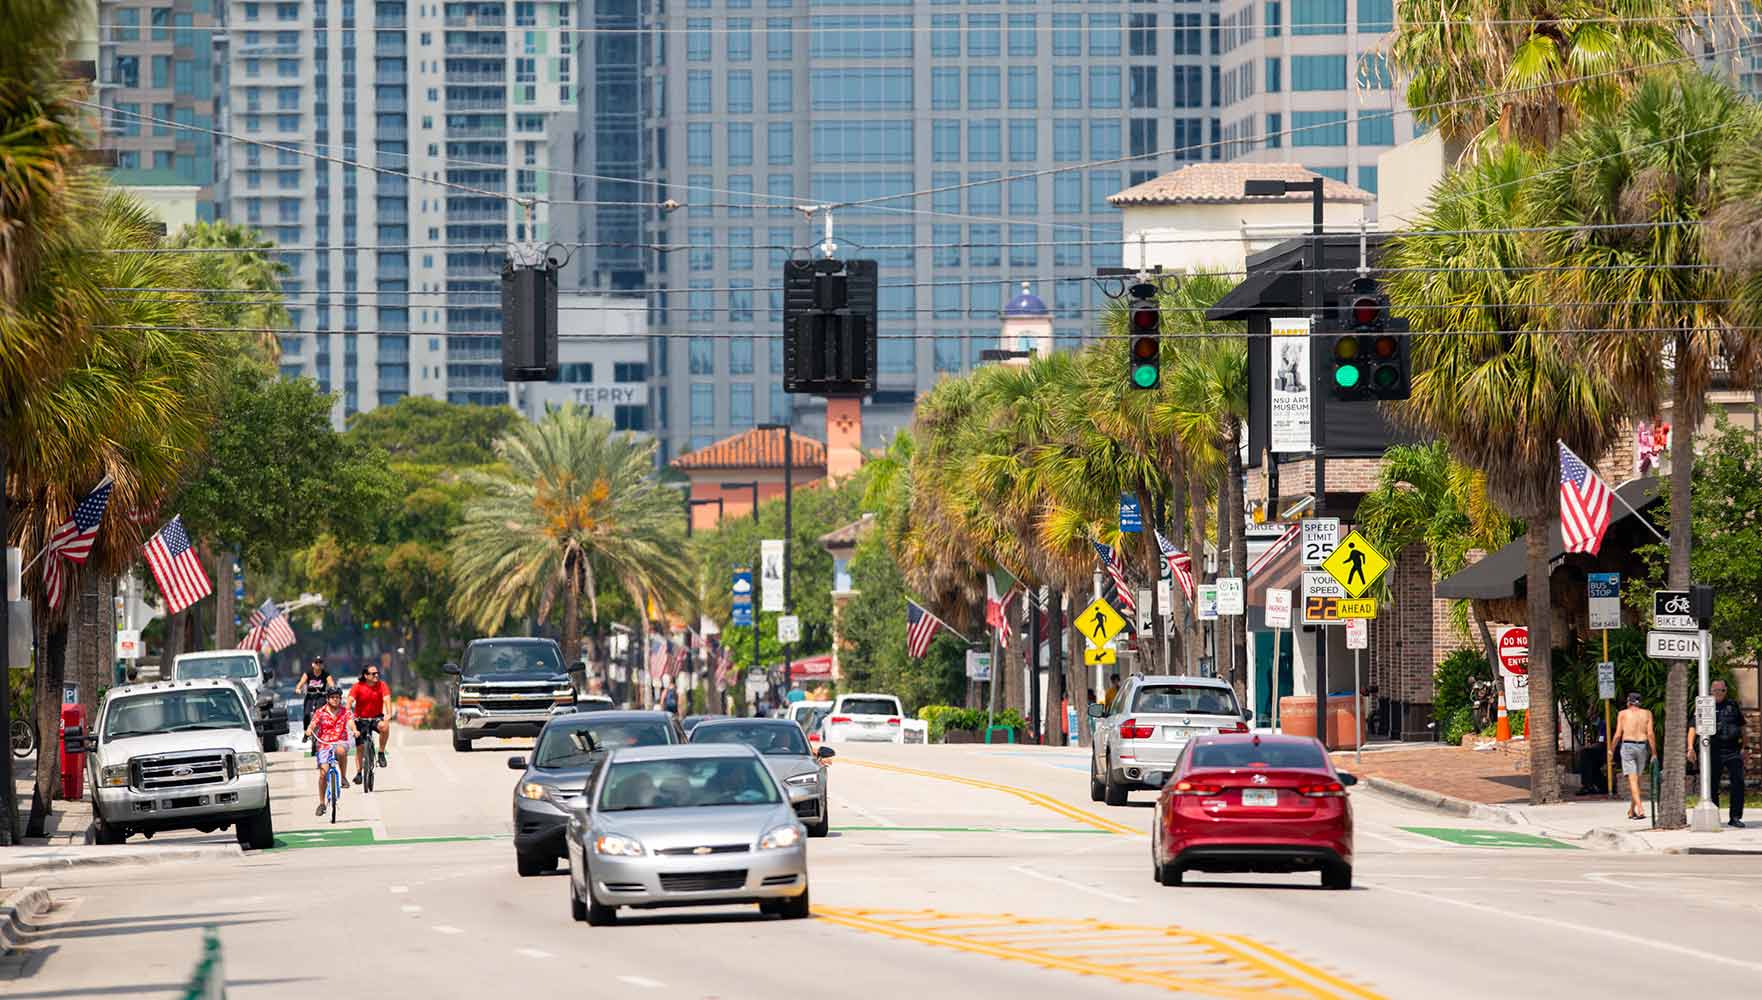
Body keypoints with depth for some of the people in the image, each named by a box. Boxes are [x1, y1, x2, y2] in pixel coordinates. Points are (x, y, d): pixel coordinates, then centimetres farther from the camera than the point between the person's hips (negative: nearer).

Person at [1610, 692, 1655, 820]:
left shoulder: (1623, 714, 1)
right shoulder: (1647, 714, 6)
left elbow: (1618, 734, -1)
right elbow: (1650, 734, -2)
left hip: (1627, 747, -3)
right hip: (1642, 747, 3)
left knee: (1632, 780, -7)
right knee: (1636, 779, 18)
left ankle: (1640, 810, -21)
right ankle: (1631, 810, 26)